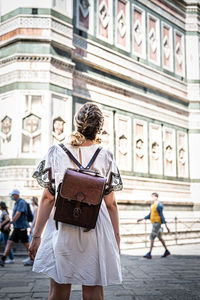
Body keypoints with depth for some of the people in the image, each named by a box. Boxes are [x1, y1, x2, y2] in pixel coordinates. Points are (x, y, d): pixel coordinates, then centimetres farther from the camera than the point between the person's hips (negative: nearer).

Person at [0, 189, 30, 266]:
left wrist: (10, 223, -26)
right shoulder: (16, 203, 17)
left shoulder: (21, 202, -12)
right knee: (9, 242, 1)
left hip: (21, 227, -9)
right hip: (16, 228, 9)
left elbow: (18, 214, -22)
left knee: (26, 244, 0)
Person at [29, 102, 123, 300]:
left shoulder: (56, 153, 2)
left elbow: (47, 199, -1)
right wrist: (116, 238, 10)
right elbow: (110, 204, 2)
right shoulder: (106, 157, 2)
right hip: (96, 232, 0)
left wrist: (36, 235, 4)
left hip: (62, 230, 0)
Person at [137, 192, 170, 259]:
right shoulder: (153, 205, 13)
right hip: (154, 223, 9)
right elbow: (150, 214, 19)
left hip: (157, 223, -9)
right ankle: (166, 251, 27)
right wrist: (142, 219, 15)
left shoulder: (159, 205, -14)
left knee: (152, 237, -12)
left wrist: (166, 226, -16)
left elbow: (161, 215, -15)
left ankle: (149, 254, -12)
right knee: (159, 237, 16)